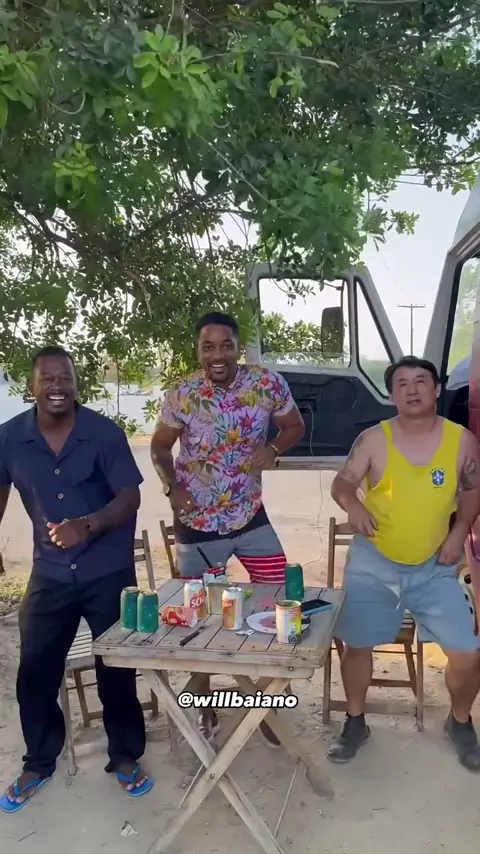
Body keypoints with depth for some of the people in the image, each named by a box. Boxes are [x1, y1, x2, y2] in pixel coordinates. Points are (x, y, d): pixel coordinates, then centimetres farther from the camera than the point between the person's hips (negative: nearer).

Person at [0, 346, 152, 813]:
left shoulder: (104, 432, -13)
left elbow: (130, 497, -14)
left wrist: (89, 525, -31)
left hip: (109, 572, -2)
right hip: (49, 574, 3)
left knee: (116, 670, 8)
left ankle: (125, 757, 30)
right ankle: (38, 763, 33)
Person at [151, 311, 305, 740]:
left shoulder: (268, 383, -11)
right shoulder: (181, 395, -13)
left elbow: (294, 425, 4)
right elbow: (160, 448, 1)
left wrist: (272, 449, -17)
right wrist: (172, 487, -17)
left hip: (251, 517, 1)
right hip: (197, 524, -1)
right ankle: (206, 709, 34)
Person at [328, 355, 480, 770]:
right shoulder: (373, 439, -11)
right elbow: (343, 482, -5)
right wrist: (353, 504, -26)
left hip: (434, 567, 1)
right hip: (372, 562, 0)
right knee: (357, 644, 6)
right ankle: (355, 722, 31)